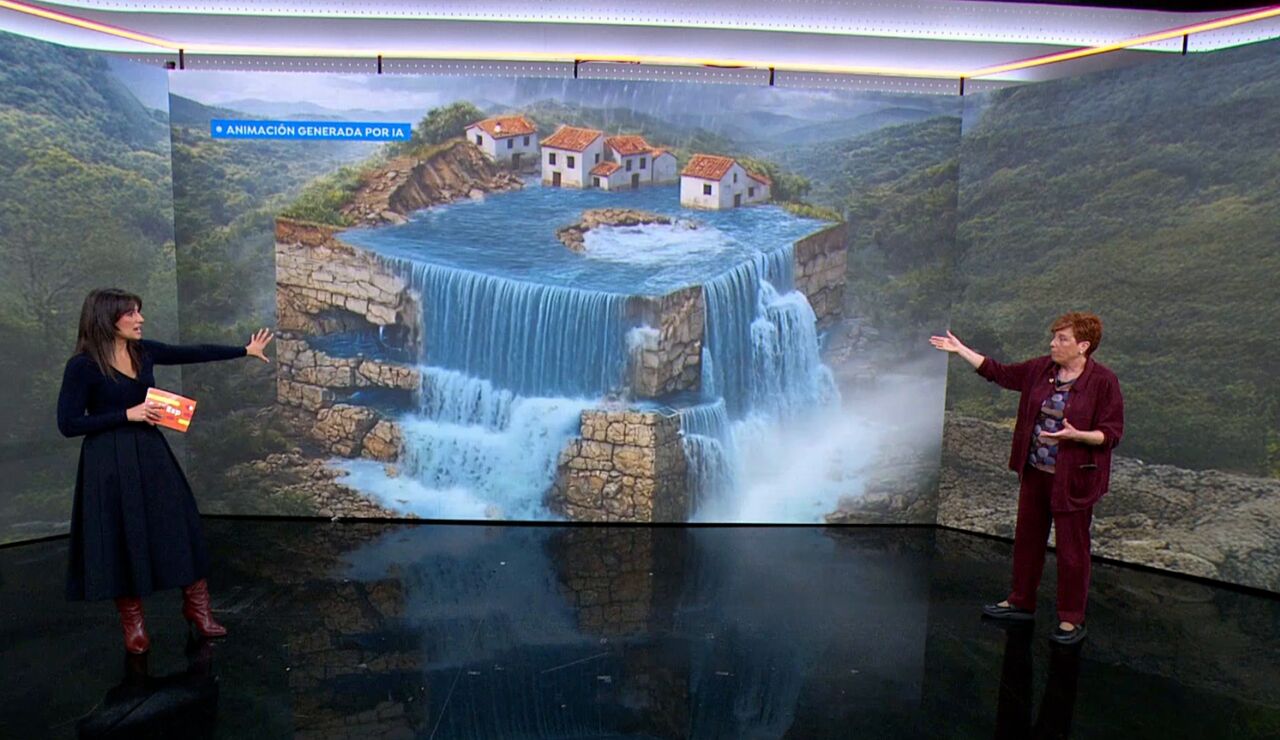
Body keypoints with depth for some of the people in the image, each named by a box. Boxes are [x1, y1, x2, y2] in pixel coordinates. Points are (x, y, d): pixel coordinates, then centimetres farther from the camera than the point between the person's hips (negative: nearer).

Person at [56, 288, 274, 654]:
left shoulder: (144, 351, 3)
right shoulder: (82, 366, -13)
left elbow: (195, 353, 12)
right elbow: (68, 424, -13)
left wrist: (246, 351, 16)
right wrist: (128, 414, -18)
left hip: (151, 453, 6)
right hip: (110, 463, -5)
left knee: (180, 528, 7)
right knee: (123, 541, 5)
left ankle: (196, 606, 22)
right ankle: (132, 621, 25)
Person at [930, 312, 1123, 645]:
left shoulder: (1103, 381, -14)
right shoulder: (1041, 369, 2)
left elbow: (1112, 433, -13)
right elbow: (1000, 372, 12)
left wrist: (1075, 435, -29)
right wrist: (960, 350, 11)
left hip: (1073, 480, -6)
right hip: (1034, 472, 6)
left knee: (1072, 548, 5)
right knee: (1027, 537, 17)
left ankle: (1071, 620, 20)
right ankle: (1021, 602, 33)